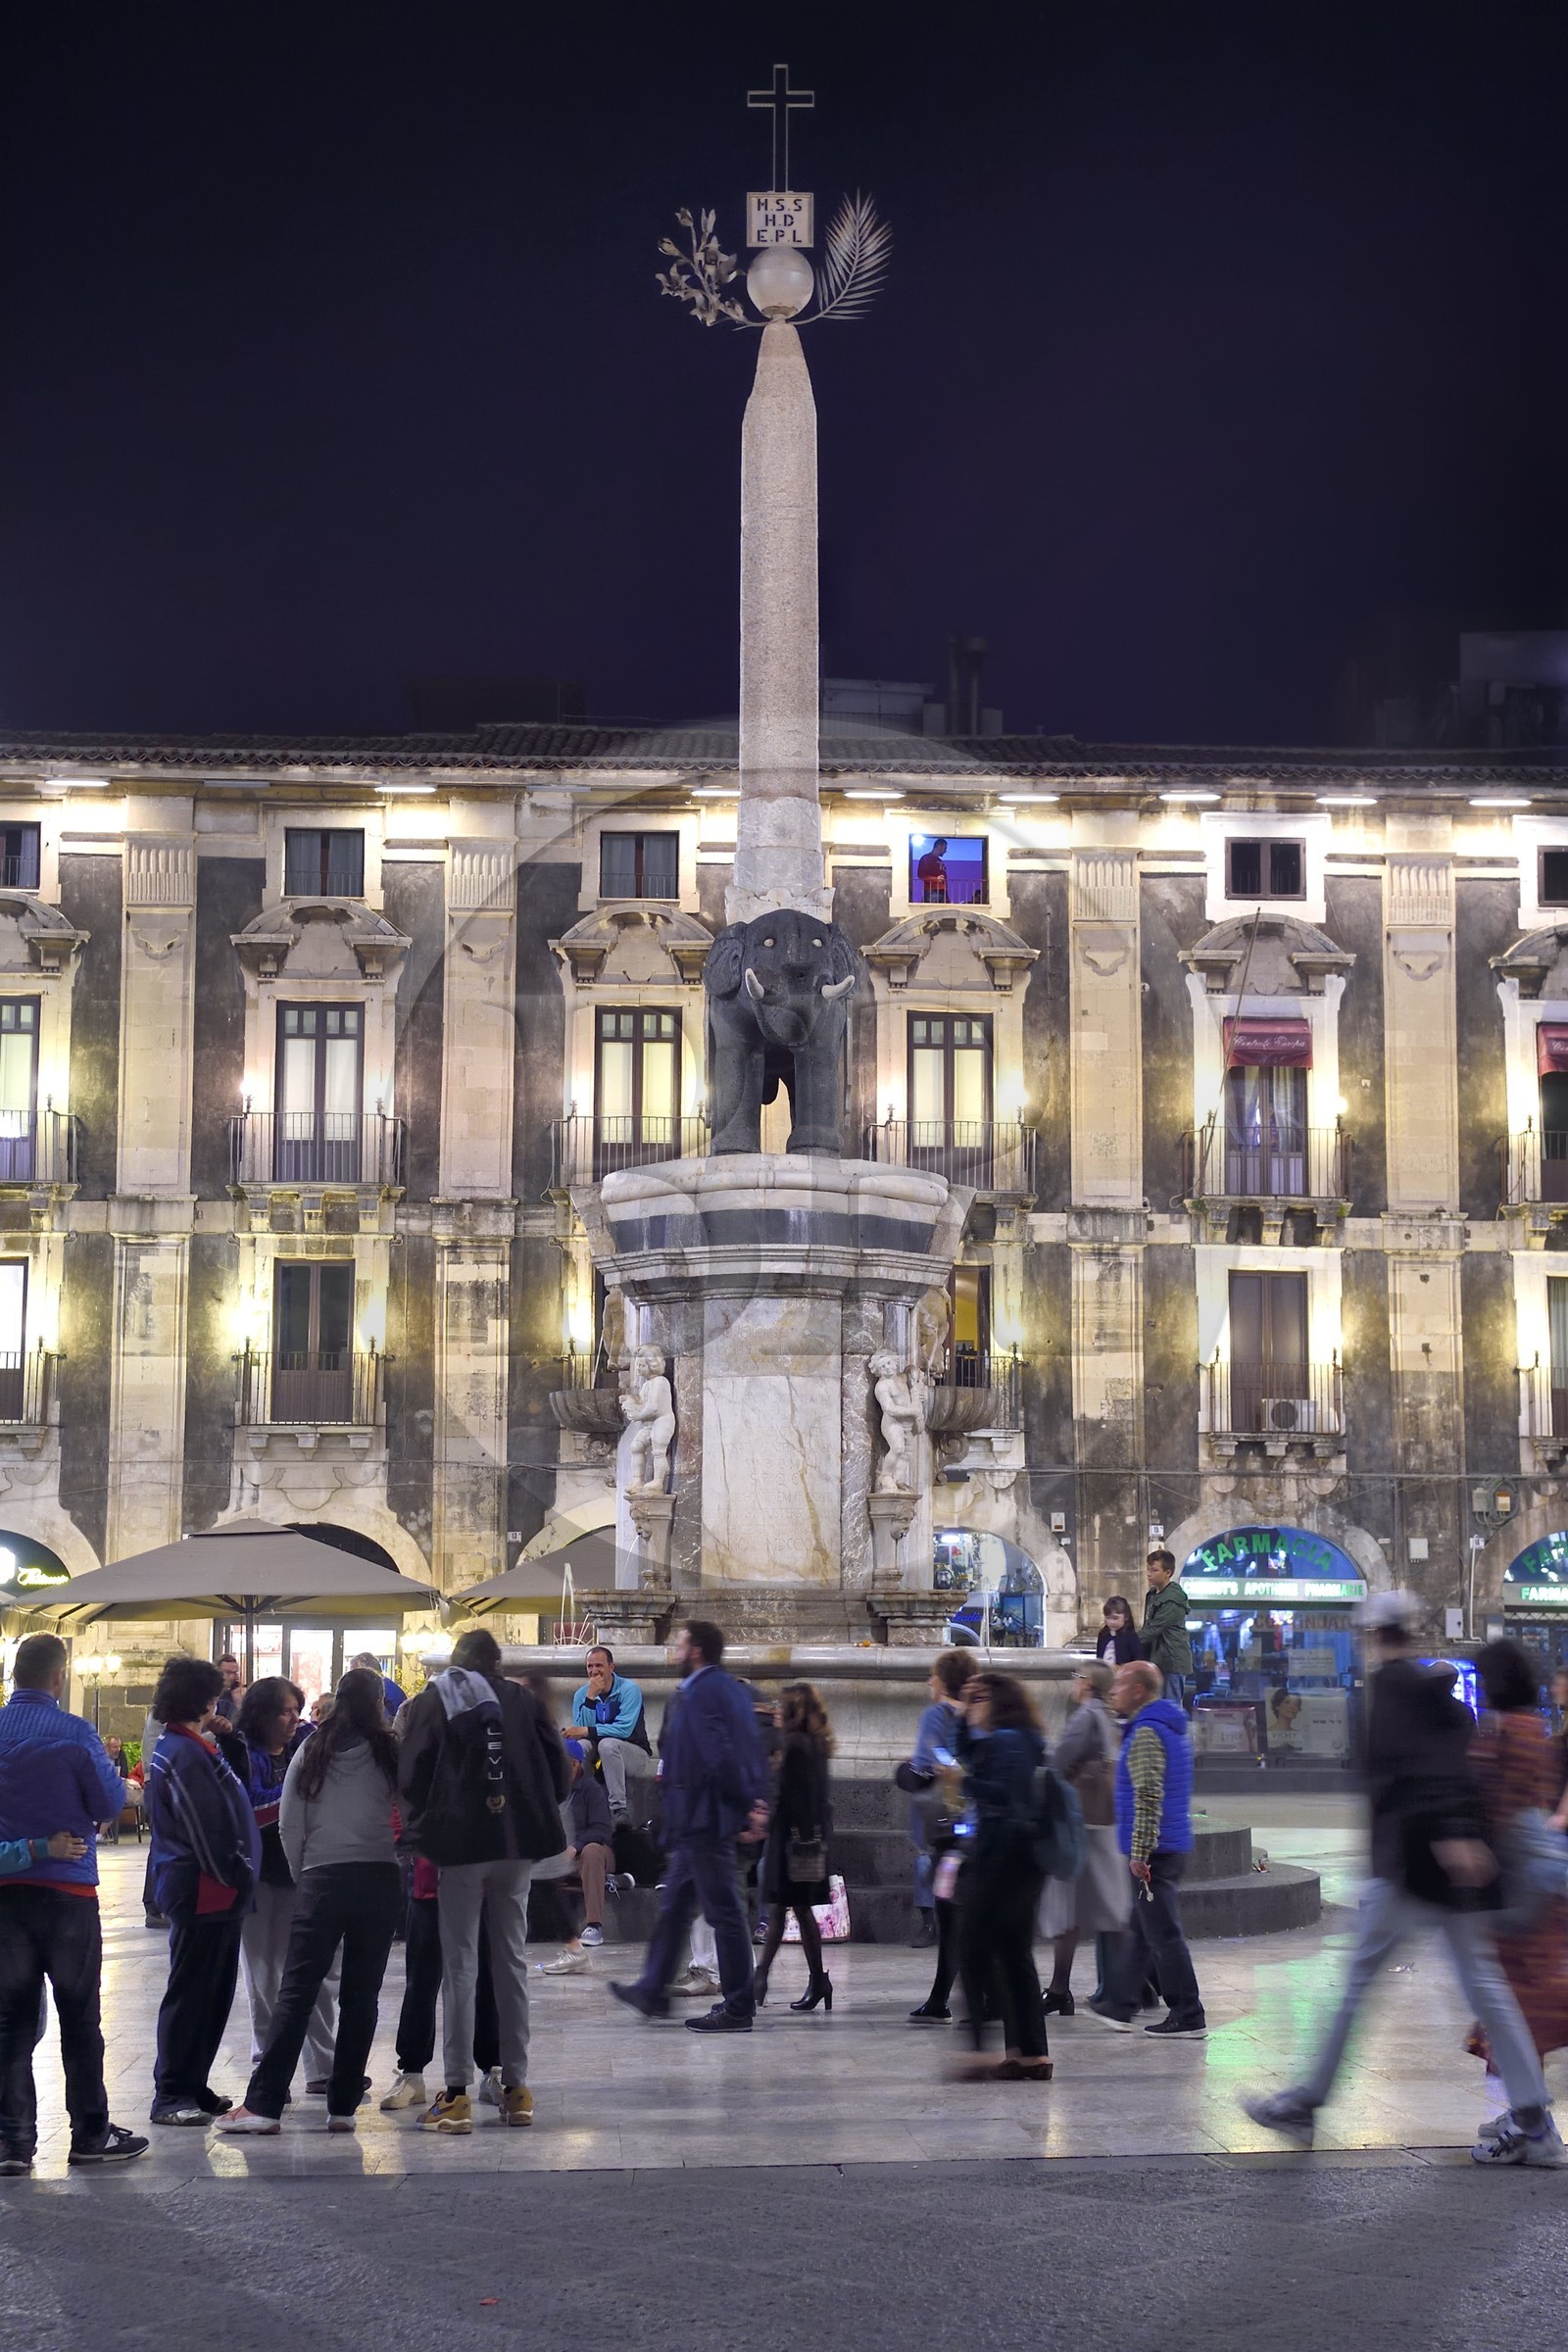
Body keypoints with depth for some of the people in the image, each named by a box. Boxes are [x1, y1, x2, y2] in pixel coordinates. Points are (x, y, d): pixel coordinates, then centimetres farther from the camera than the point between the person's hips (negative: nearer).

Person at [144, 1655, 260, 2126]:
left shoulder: (194, 1748, 16)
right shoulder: (186, 1755, -17)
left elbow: (230, 1812, 24)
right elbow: (206, 1829, -20)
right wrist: (236, 1876, -13)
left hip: (216, 1893, 11)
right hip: (201, 1891, -11)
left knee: (214, 1992, 14)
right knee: (190, 1992, -5)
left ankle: (192, 2086, 21)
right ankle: (172, 2094, 0)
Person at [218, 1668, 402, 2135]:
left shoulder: (312, 1752, 3)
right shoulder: (389, 1753, -1)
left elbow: (289, 1825, 4)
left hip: (322, 1880, 0)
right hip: (379, 1879, 0)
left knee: (296, 1992, 1)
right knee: (360, 1995, 6)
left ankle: (263, 2104, -3)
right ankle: (344, 2105, 7)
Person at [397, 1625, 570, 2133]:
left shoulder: (430, 1702, 2)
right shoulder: (522, 1700, 7)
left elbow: (410, 1775, -3)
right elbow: (557, 1765, 5)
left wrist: (421, 1828, 11)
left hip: (459, 1845, -2)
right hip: (517, 1845, 2)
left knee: (460, 1964, -1)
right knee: (512, 1960, 9)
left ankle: (457, 2095, -4)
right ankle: (516, 2088, 11)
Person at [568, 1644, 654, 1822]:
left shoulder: (629, 1690, -10)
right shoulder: (581, 1694, 2)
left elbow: (624, 1729, -21)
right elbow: (581, 1729, -10)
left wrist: (588, 1731, -25)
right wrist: (591, 1697, -19)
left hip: (636, 1756, -4)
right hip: (598, 1758, 4)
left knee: (608, 1744, -34)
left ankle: (618, 1810, -36)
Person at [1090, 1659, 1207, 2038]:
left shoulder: (1146, 1733, -16)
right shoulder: (1175, 1726, 17)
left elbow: (1148, 1797, -24)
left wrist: (1139, 1853, -23)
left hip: (1153, 1849, -10)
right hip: (1174, 1846, 10)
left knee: (1163, 1935, -5)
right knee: (1138, 1931, 17)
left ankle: (1188, 2017, -2)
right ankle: (1119, 2006, 25)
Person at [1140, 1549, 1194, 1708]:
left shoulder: (1172, 1599, -16)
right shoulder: (1152, 1594, 13)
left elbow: (1153, 1629, -18)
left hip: (1172, 1661, -9)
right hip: (1158, 1660, 9)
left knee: (1172, 1706, -7)